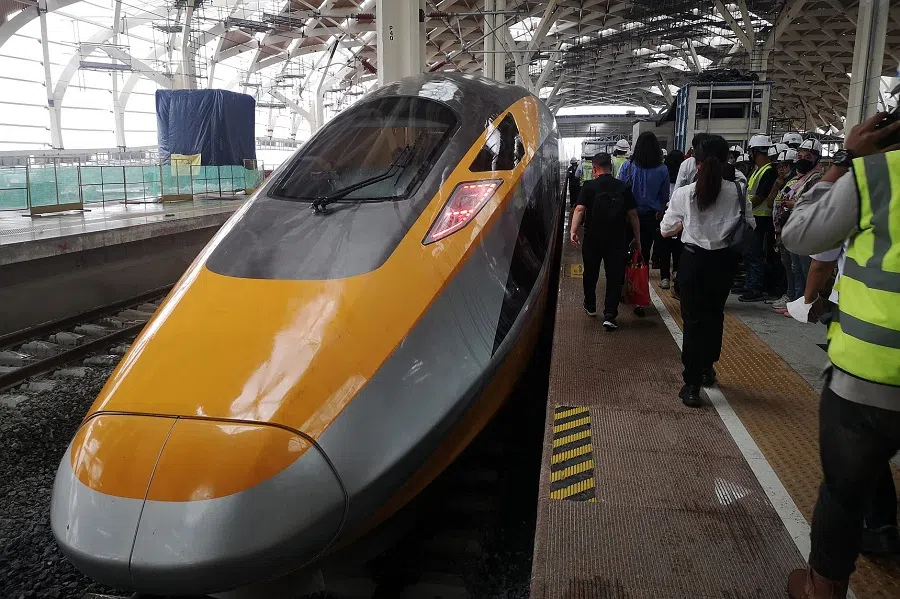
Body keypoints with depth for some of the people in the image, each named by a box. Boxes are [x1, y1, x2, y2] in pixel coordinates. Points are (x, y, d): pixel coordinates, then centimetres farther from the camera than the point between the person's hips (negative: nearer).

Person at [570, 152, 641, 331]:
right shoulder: (624, 187, 3)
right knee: (615, 276, 1)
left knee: (590, 273, 19)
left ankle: (590, 306, 35)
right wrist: (638, 240, 7)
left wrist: (573, 231, -22)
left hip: (593, 238, 0)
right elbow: (633, 214, 2)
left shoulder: (589, 186, -3)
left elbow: (579, 209, -16)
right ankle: (609, 315, -8)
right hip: (618, 240, 0)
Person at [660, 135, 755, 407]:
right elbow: (749, 228, 1)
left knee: (693, 319, 4)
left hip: (693, 260, -2)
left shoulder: (684, 193, -11)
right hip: (723, 261, 2)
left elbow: (666, 230, -3)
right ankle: (707, 368, 39)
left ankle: (692, 385, 3)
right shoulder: (738, 192, -7)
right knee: (714, 314, 21)